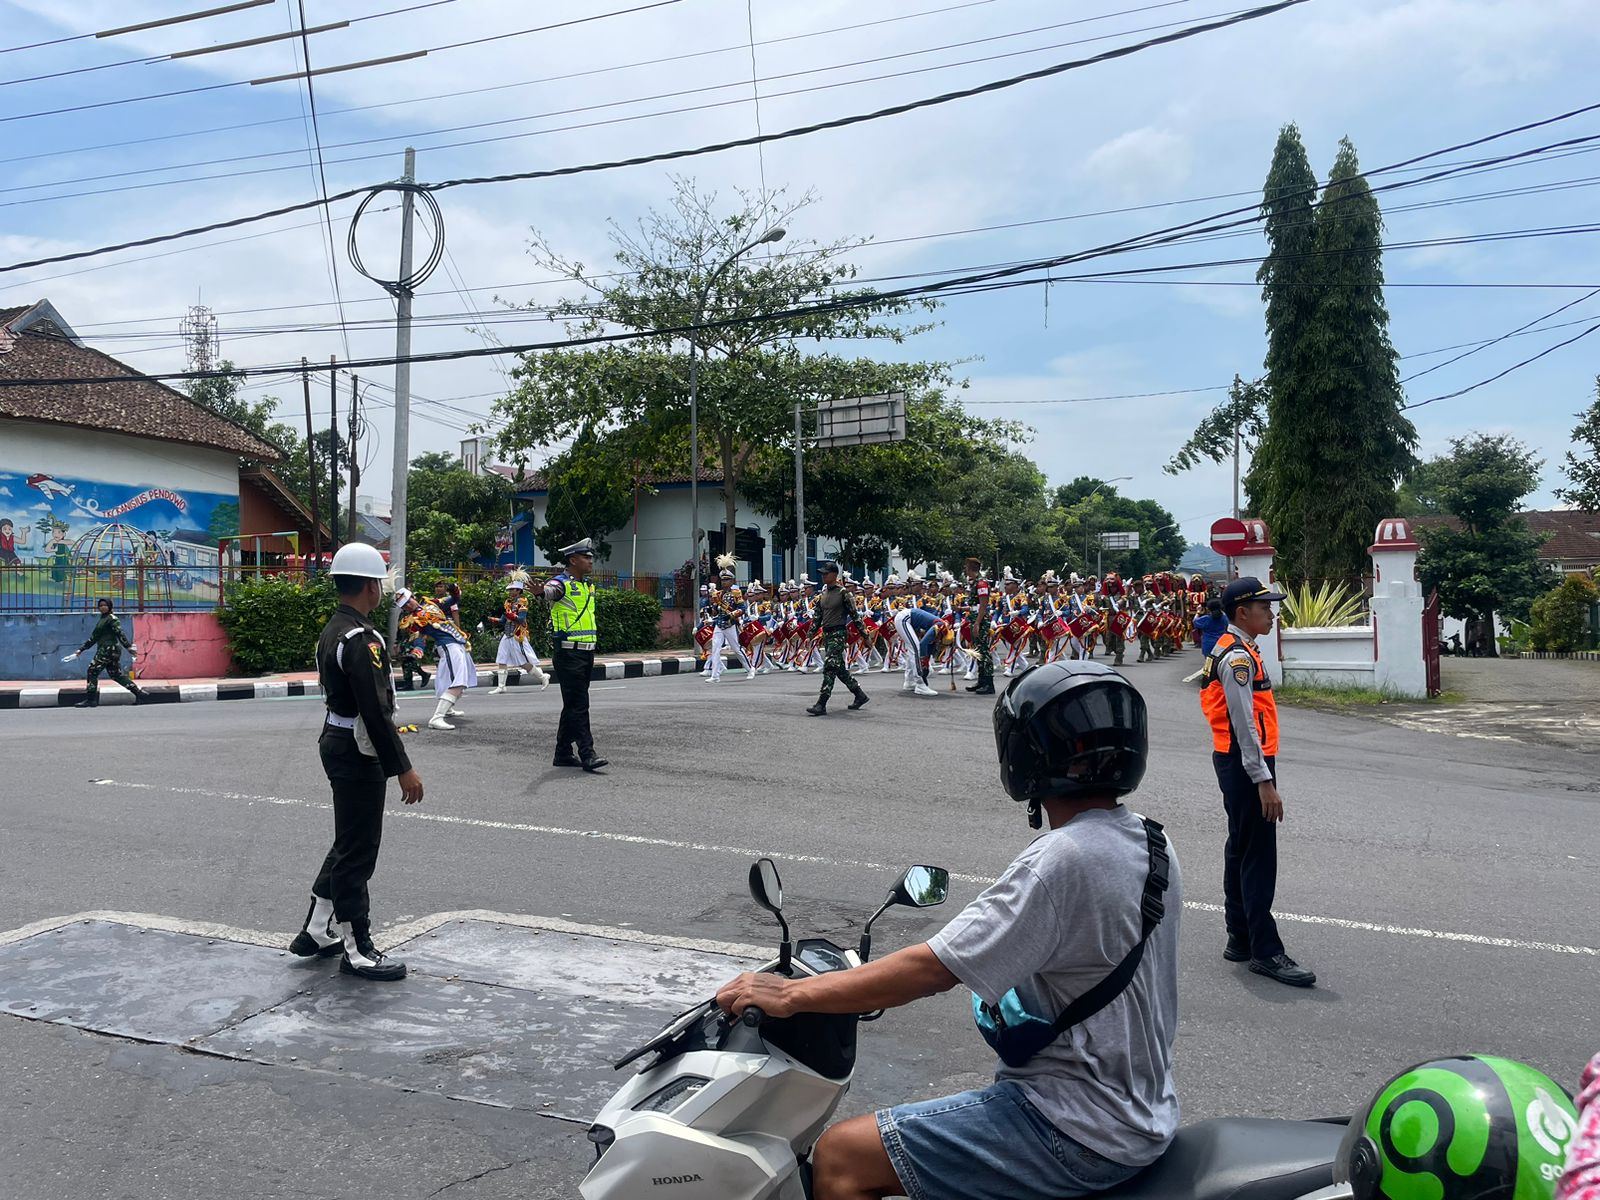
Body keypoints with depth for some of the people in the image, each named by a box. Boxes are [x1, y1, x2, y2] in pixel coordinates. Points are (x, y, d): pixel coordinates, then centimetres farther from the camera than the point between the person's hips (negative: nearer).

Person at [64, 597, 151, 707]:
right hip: (104, 650, 9)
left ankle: (91, 700, -5)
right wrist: (81, 649, 27)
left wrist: (129, 647, -25)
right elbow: (93, 637, 27)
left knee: (92, 670, -7)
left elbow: (120, 634, -16)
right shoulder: (101, 620, 22)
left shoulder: (112, 618, -5)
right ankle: (140, 694, 5)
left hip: (109, 649, -9)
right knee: (117, 674, 7)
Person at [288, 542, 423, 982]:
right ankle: (357, 950, 11)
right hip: (358, 753, -10)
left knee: (349, 846, 21)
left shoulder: (332, 630, 10)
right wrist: (403, 768, -21)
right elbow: (376, 711, -25)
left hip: (336, 743, 10)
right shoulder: (361, 639, -22)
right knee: (357, 852, 0)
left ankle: (316, 931, 30)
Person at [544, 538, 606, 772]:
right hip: (568, 654, -9)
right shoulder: (561, 584, -10)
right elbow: (549, 591, -34)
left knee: (573, 705, 12)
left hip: (586, 653, 9)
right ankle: (587, 754, -11)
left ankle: (563, 754, 19)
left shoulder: (587, 585, 16)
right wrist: (539, 589, -56)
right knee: (578, 705, -10)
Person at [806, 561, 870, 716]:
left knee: (829, 667, -14)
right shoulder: (822, 594, 13)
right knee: (840, 668, 13)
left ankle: (821, 705, -16)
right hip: (826, 634, 8)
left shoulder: (843, 593, -8)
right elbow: (818, 616, 18)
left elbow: (854, 614, -8)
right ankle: (860, 695, 27)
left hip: (838, 633, -8)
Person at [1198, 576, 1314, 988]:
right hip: (1244, 765, -11)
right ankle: (1265, 951, -3)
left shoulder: (1234, 651, 14)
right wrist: (1264, 781, -23)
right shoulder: (1238, 657, -18)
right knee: (1258, 857, -7)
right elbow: (1244, 724, -22)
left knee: (1241, 849, 16)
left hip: (1236, 764, 11)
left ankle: (1240, 939, 25)